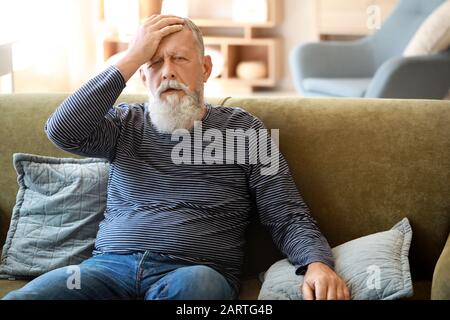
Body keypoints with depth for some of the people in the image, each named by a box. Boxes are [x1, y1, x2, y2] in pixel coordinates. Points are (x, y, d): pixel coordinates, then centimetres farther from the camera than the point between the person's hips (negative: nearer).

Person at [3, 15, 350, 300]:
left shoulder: (243, 129, 11)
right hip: (110, 265, 1)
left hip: (196, 271, -1)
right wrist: (132, 57, -2)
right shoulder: (127, 124, 16)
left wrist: (317, 263, -17)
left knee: (194, 284, -38)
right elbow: (63, 131, -5)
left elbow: (290, 218, 5)